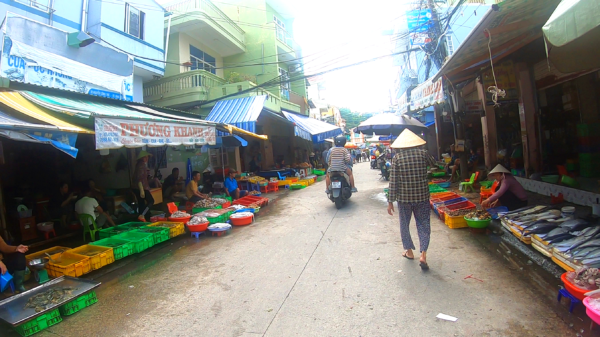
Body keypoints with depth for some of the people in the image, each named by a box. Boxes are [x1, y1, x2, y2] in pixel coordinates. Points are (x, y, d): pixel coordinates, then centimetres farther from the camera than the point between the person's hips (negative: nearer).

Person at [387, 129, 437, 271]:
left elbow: (393, 182, -9)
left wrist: (390, 201, -3)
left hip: (404, 197, -1)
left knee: (404, 224, 17)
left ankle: (409, 251, 31)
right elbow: (433, 162, 19)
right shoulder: (422, 153, -4)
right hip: (422, 196, 1)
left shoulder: (397, 158, -7)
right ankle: (423, 254, 1)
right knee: (423, 224, 11)